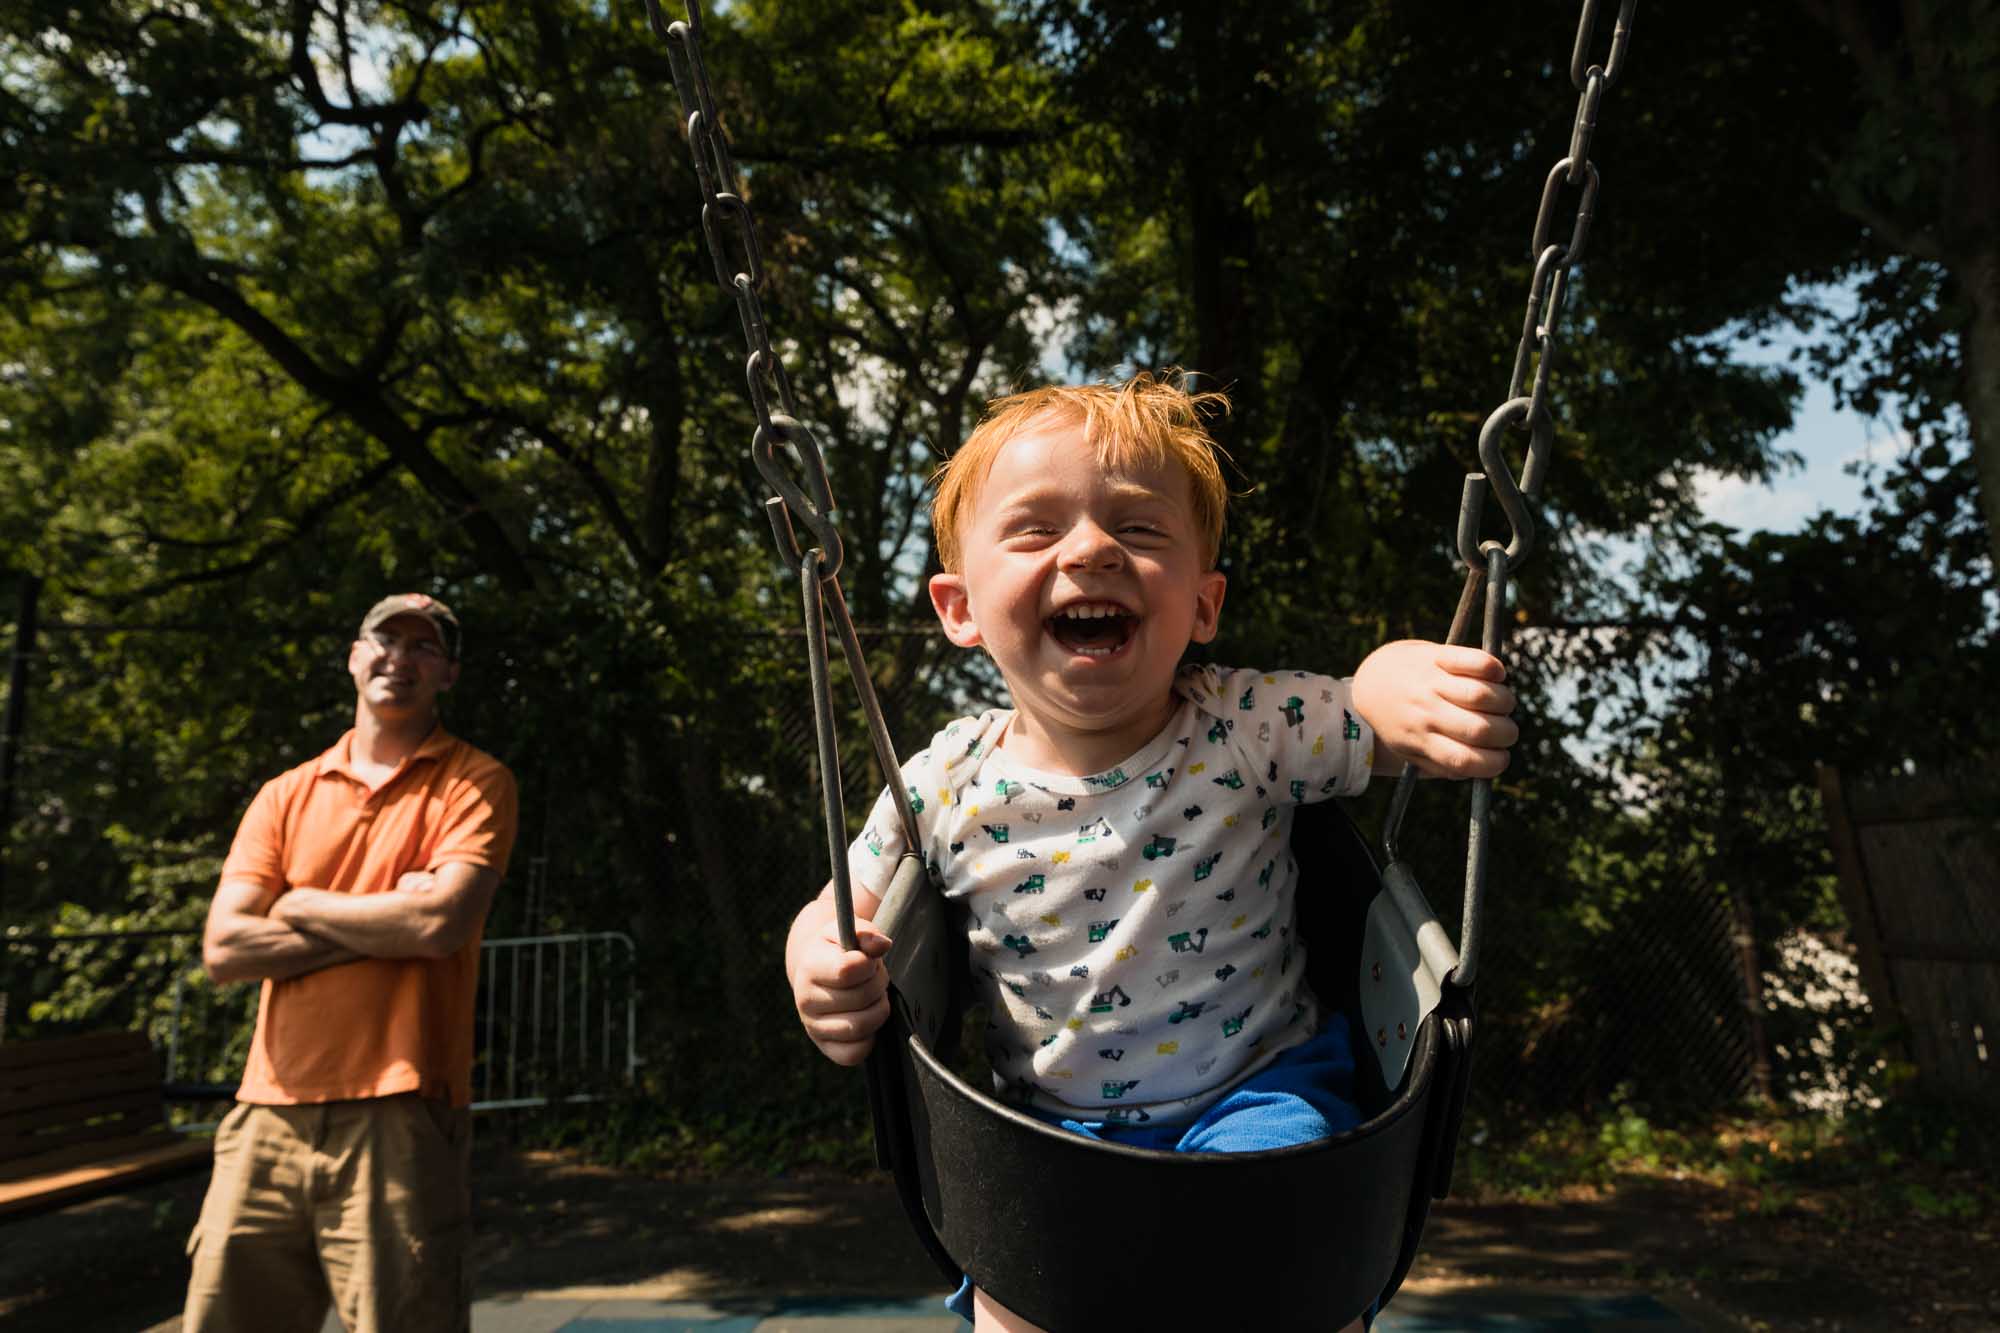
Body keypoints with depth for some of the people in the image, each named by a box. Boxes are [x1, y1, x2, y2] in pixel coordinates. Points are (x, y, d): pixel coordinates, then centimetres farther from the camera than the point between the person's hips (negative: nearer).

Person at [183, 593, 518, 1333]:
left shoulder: (474, 782, 0)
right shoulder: (285, 797, 12)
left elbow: (442, 921, -15)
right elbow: (223, 947, 1)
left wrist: (304, 905, -1)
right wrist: (384, 925, -8)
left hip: (397, 1119, -4)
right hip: (268, 1114, 4)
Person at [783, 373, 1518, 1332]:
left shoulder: (1253, 730, -15)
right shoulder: (946, 789, -11)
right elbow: (846, 911, 2)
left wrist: (1407, 681, -38)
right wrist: (824, 970, -21)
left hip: (1254, 1093, 0)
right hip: (1055, 1124, 1)